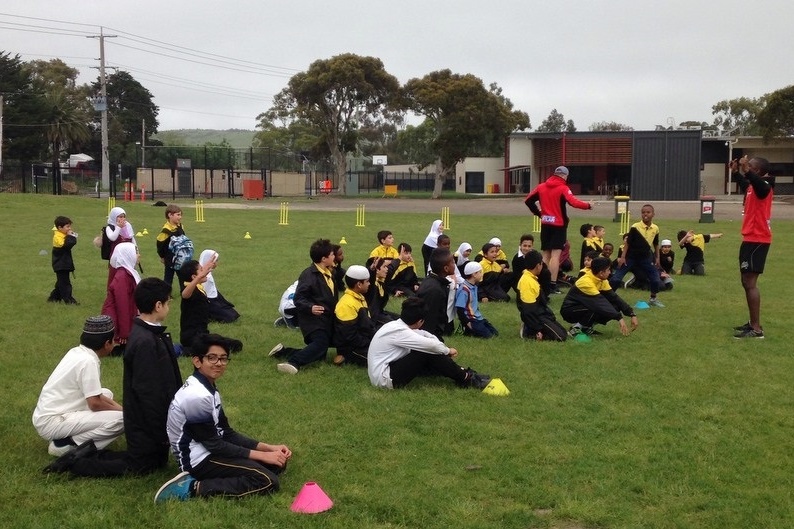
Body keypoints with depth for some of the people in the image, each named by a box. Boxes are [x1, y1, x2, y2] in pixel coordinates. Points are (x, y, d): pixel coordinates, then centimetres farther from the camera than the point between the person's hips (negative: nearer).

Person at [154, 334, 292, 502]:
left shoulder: (208, 388, 10)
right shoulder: (197, 395, -22)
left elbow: (226, 433, 12)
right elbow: (214, 444, -18)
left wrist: (268, 448, 2)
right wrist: (261, 455, -14)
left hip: (208, 450, 10)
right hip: (199, 459, -10)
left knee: (277, 462, 8)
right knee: (268, 481, -20)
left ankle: (203, 478, -1)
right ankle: (194, 488, -16)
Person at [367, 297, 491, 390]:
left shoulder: (396, 325, 5)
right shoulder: (399, 332, -22)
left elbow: (425, 335, 13)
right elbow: (431, 345, -23)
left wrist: (445, 351, 3)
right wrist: (448, 351, -3)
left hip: (387, 368, 10)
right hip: (385, 378, -10)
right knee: (428, 352, -16)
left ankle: (460, 372, 8)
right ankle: (465, 378, -4)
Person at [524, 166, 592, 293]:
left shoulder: (542, 187, 8)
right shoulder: (563, 188, -10)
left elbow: (528, 200, 11)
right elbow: (573, 202, -23)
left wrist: (538, 213, 16)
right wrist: (588, 205, -12)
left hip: (545, 224, 6)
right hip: (559, 225, -6)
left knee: (545, 255, 11)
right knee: (555, 255, -7)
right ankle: (553, 285, -12)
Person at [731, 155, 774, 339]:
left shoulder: (764, 186, -17)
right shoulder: (753, 185, 11)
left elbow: (758, 183, -44)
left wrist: (746, 171, -57)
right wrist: (736, 171, 34)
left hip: (757, 240, -10)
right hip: (751, 238, 10)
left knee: (750, 283, -13)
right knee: (747, 282, 16)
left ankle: (757, 329, -12)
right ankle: (753, 322, 25)